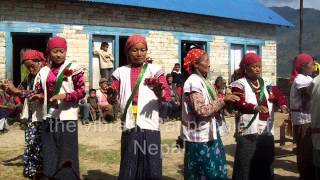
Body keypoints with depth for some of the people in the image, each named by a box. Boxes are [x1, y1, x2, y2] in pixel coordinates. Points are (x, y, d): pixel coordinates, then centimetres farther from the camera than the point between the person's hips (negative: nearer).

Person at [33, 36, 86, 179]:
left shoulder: (73, 69, -6)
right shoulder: (44, 71, 10)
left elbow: (82, 91, -9)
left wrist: (65, 96, -22)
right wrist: (38, 96, -2)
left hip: (67, 117, -5)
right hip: (49, 117, 5)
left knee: (67, 155, -1)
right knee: (50, 155, 10)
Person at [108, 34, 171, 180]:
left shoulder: (155, 70, 6)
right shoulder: (121, 72, 10)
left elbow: (167, 95, -3)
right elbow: (112, 99, 7)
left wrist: (160, 92, -26)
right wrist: (112, 96, -16)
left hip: (150, 125, -1)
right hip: (129, 126, 1)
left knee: (151, 168, 1)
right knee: (128, 168, 7)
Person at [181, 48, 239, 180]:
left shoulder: (201, 81, 13)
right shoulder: (194, 82, -15)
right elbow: (201, 110, -24)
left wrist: (223, 102, 1)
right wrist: (224, 99, -19)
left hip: (208, 136, 9)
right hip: (199, 138, -9)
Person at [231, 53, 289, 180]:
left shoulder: (264, 83, 15)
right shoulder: (239, 84, -7)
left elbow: (272, 98, 26)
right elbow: (238, 104, -20)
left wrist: (281, 104, 5)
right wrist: (255, 107, -35)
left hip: (266, 130, 7)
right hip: (249, 131, -7)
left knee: (265, 162, 17)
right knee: (246, 164, -7)